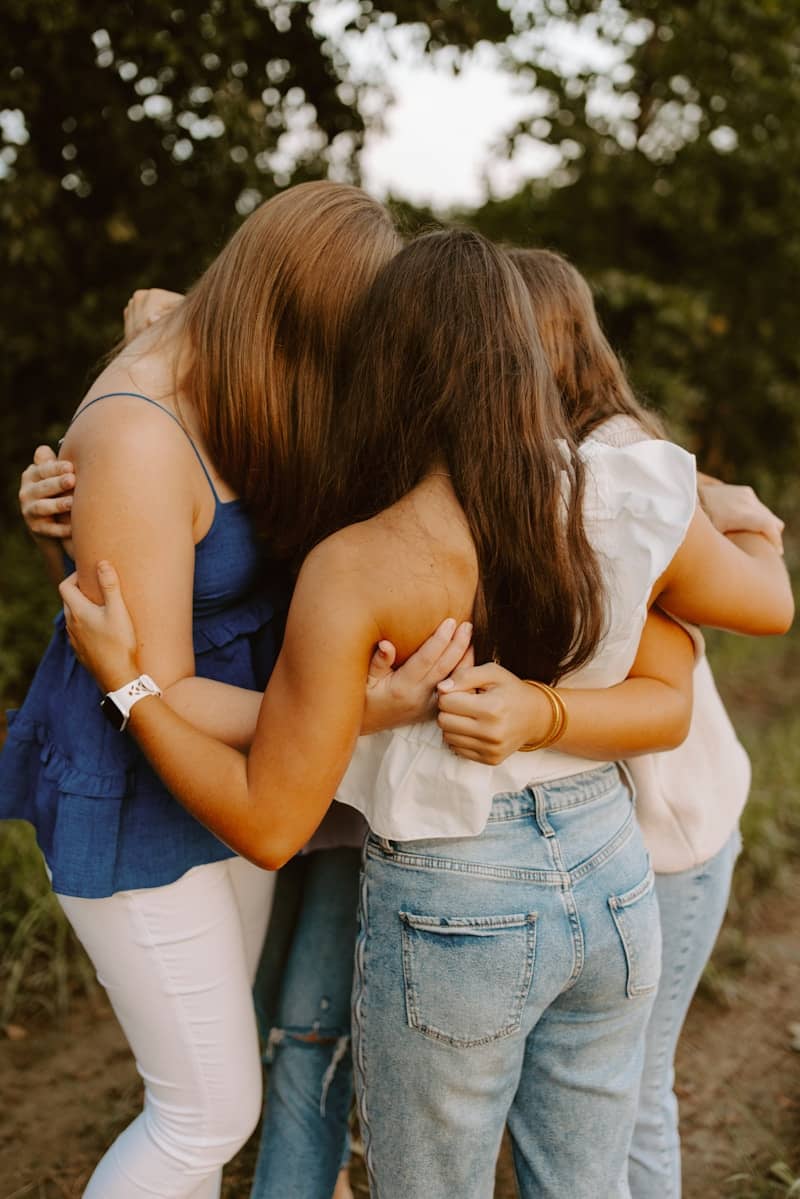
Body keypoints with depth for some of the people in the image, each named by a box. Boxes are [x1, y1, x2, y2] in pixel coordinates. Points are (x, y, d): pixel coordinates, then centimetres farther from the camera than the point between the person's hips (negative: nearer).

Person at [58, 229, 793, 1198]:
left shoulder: (355, 572, -23)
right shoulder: (630, 500, -11)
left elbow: (268, 825, -19)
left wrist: (125, 681, -10)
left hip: (450, 913, -4)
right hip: (609, 881, 5)